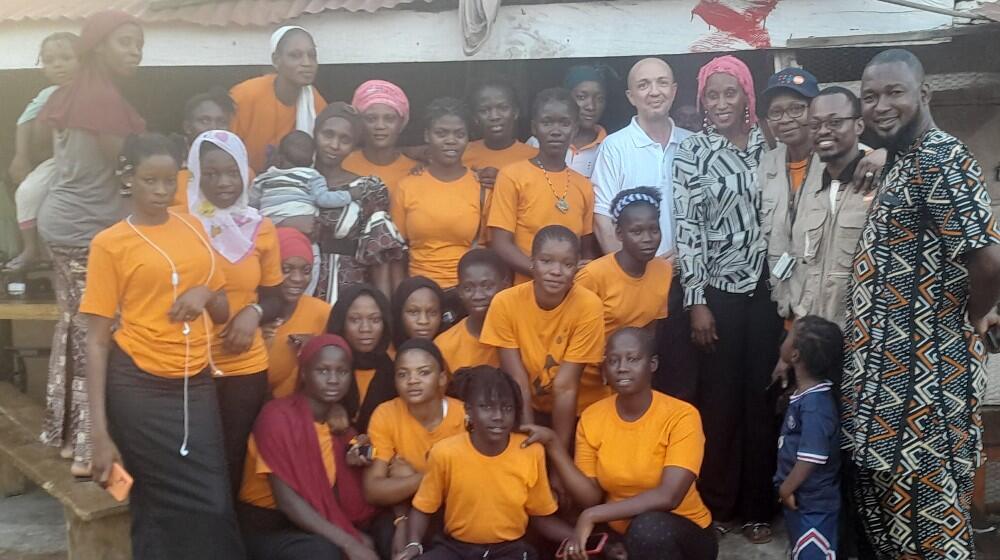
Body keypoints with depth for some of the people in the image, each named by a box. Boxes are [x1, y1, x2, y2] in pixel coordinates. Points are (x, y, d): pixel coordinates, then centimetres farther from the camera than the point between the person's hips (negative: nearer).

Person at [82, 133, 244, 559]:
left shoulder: (193, 228, 8)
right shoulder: (110, 243, -5)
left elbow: (222, 313, 15)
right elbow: (97, 340, -8)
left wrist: (206, 293, -9)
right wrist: (100, 432, -13)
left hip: (197, 385, 4)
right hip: (140, 389, -4)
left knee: (210, 503, 8)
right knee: (160, 509, 4)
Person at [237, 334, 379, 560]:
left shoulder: (338, 423, 4)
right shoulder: (278, 416, -16)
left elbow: (339, 494, 2)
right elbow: (286, 499, -23)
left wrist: (355, 535, -18)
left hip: (313, 526, 6)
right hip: (267, 528, -6)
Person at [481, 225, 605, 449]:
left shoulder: (589, 306, -22)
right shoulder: (505, 303, -18)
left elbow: (565, 386, -21)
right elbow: (519, 386, -16)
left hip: (582, 411, -1)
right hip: (534, 409, 1)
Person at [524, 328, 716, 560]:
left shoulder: (681, 415, -17)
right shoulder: (592, 417, -5)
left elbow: (668, 496, -26)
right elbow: (591, 497, -7)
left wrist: (593, 516, -27)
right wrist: (553, 445, -19)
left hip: (683, 533, -3)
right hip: (620, 533, 3)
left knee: (648, 526, -35)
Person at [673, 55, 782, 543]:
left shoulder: (767, 145, 6)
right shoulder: (691, 152, -2)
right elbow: (686, 227, -6)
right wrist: (696, 301, -10)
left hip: (765, 286, 2)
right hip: (718, 289, -2)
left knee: (762, 395, 7)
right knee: (720, 396, 4)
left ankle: (757, 504, 20)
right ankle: (716, 503, 19)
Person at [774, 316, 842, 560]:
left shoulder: (815, 404, -28)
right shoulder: (805, 393, 2)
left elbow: (812, 458, -29)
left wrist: (786, 489, -17)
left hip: (813, 503, -9)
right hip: (801, 498, 9)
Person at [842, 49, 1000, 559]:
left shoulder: (940, 158, -18)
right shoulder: (902, 164, 14)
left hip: (924, 372, -10)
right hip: (889, 369, 10)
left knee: (927, 509, 3)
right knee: (885, 501, 20)